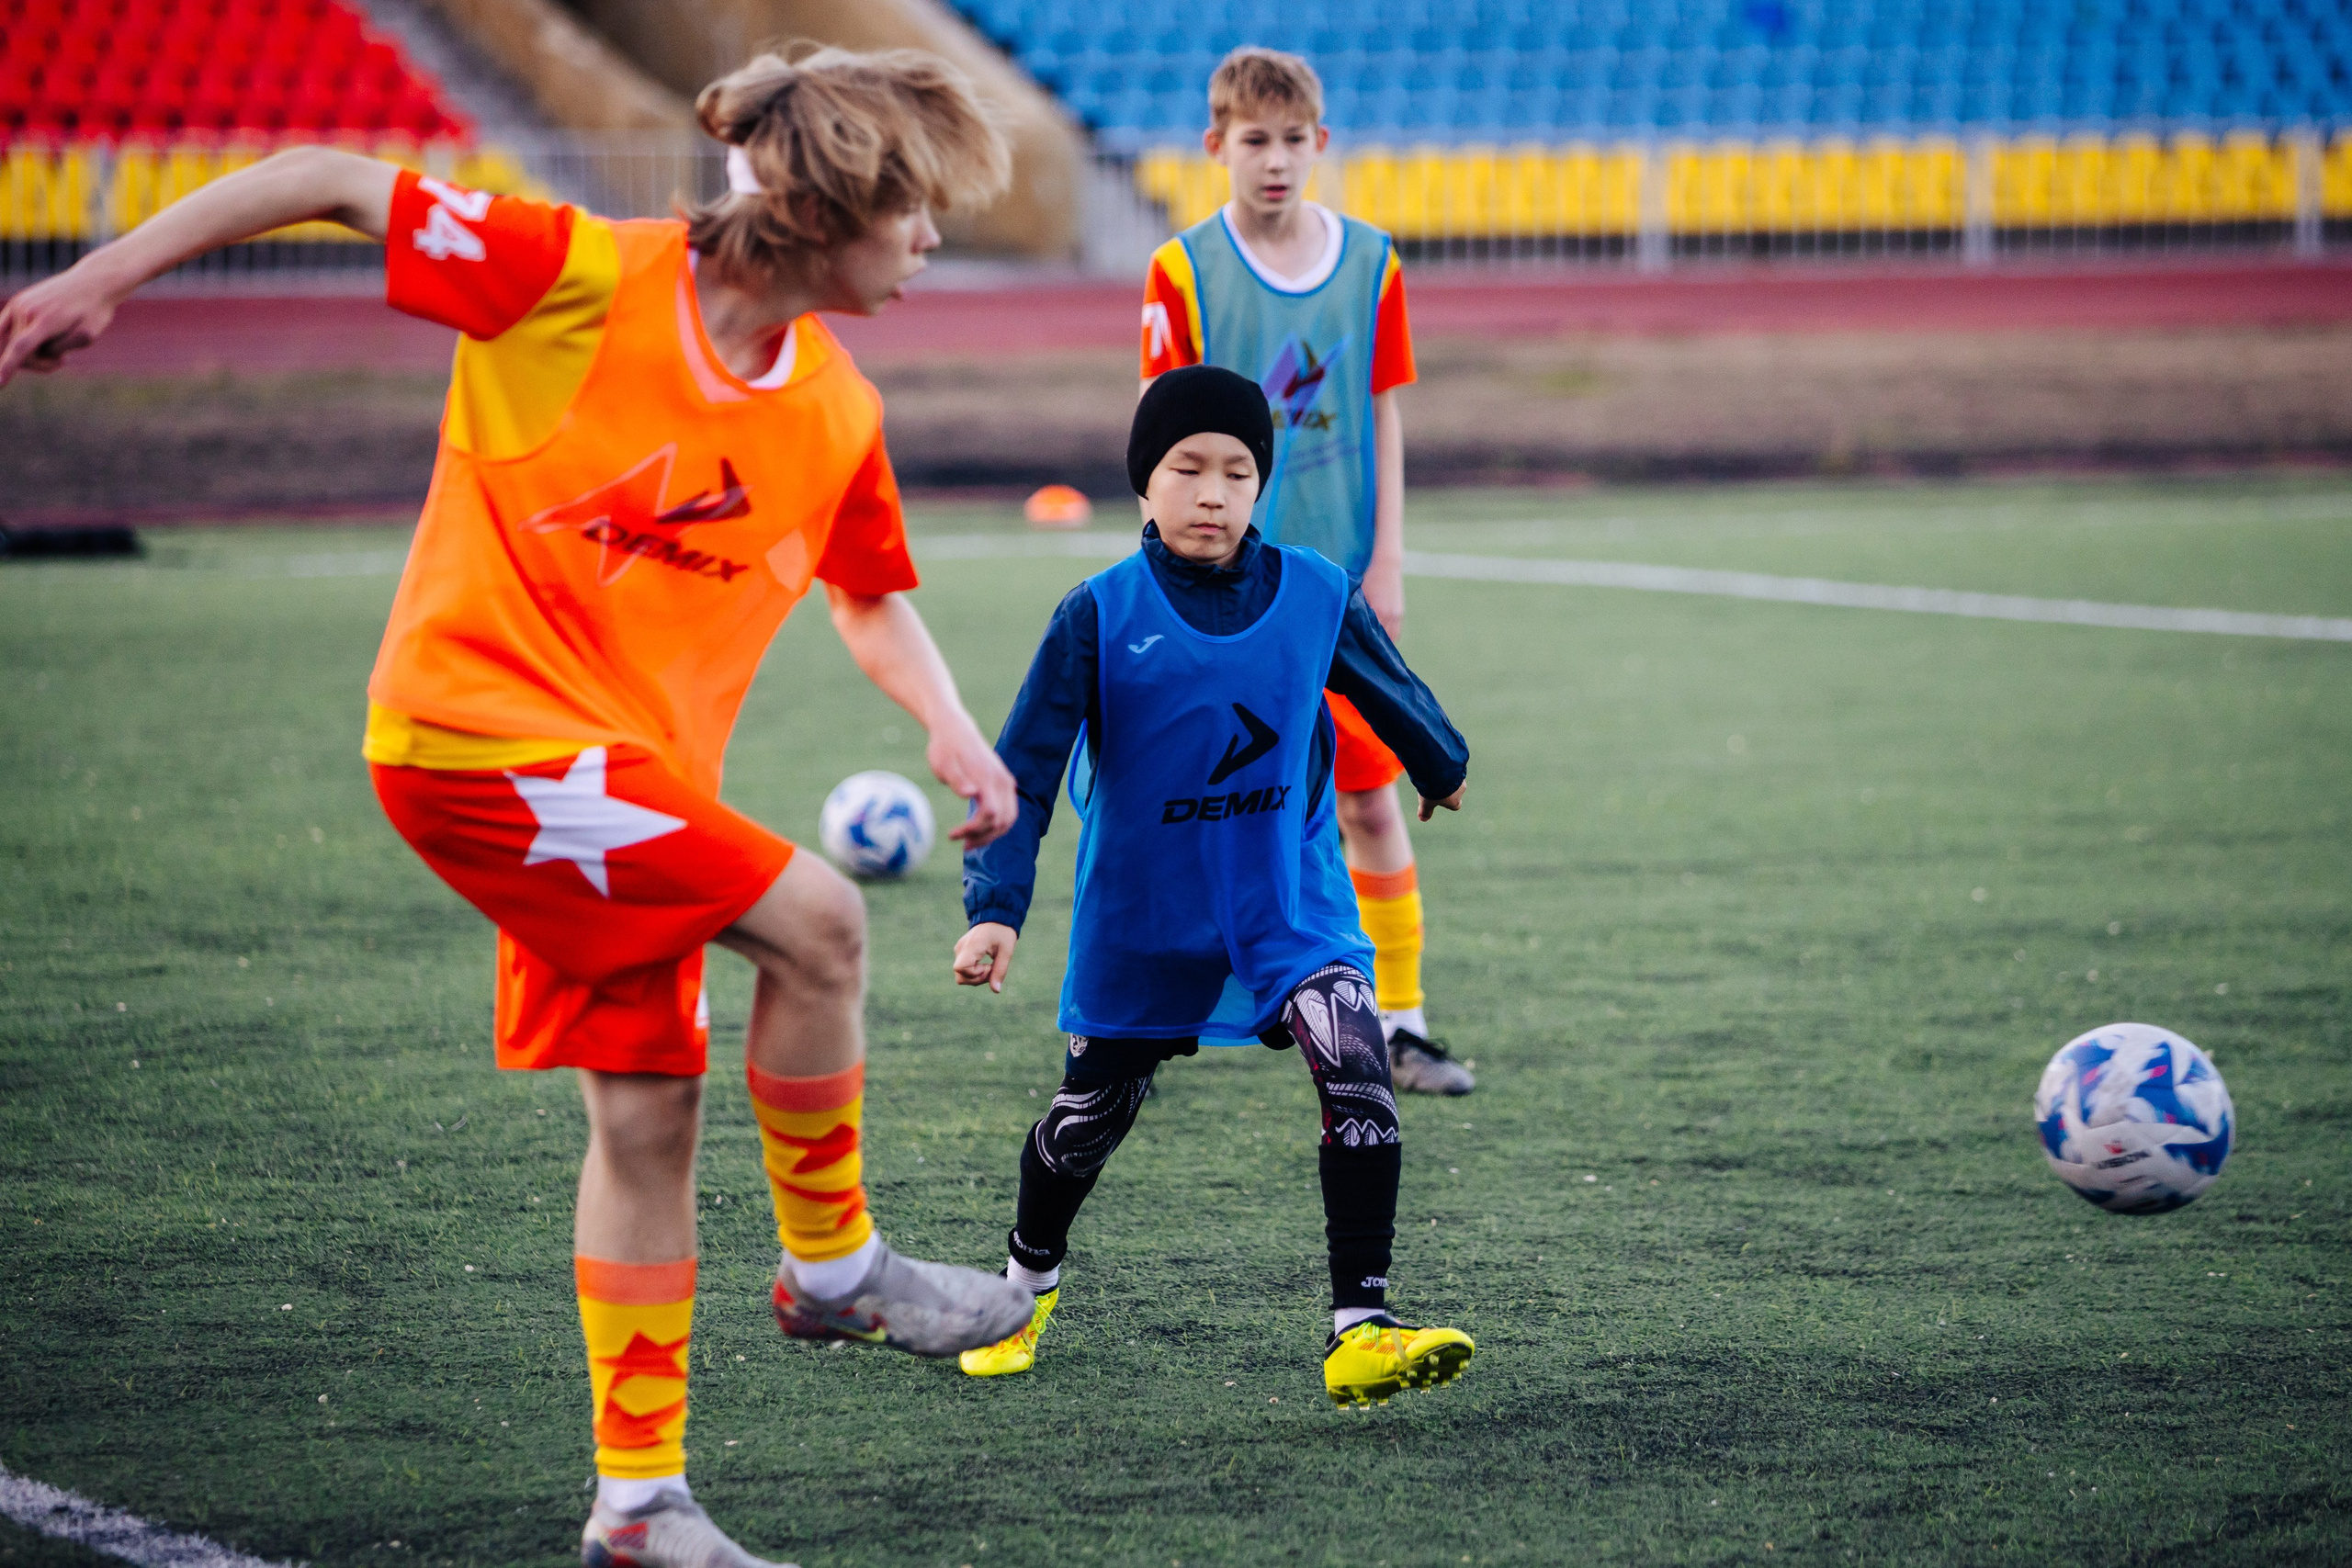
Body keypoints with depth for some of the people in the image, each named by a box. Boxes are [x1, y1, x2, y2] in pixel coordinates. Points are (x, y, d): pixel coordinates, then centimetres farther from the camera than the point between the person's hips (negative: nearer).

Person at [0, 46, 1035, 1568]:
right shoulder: (581, 278, -15)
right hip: (479, 727, -7)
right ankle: (835, 1263, -1)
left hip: (629, 782, 7)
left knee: (649, 1114, 5)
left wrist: (952, 729, 2)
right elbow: (329, 182, -10)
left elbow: (875, 598, 21)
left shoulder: (839, 414, 4)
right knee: (812, 918, -20)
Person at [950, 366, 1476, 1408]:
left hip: (1290, 908, 1)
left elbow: (1387, 688, 15)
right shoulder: (1101, 616, -14)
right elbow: (1023, 772, -13)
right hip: (1142, 923, -1)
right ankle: (1027, 1281, 45)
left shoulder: (1314, 594, -6)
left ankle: (1360, 1331, -22)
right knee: (1090, 1113, 14)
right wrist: (994, 910, -24)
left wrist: (1441, 765, 32)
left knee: (1355, 1059, -23)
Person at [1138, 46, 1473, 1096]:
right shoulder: (1184, 272, -4)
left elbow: (1384, 420, 6)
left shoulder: (1370, 264, 4)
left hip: (1337, 578, 2)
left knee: (1370, 802, 2)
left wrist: (1385, 564, 1)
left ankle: (1399, 1028, 12)